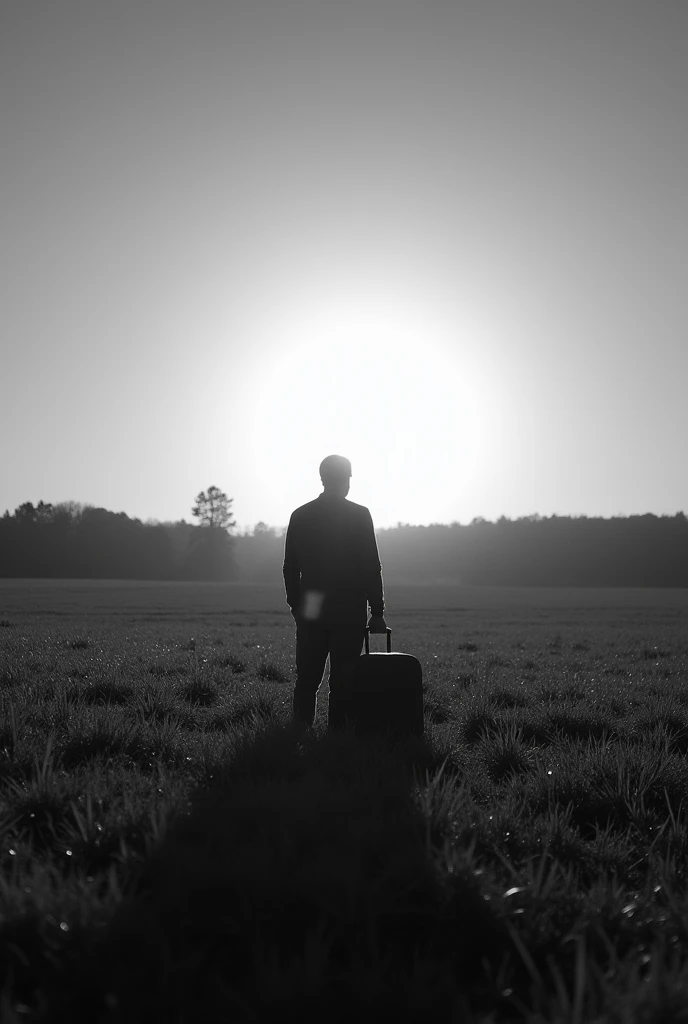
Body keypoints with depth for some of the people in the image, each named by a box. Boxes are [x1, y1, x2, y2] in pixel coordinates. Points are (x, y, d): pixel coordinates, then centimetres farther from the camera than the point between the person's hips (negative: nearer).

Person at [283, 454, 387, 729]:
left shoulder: (300, 515, 4)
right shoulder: (359, 515, -5)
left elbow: (290, 568, 7)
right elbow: (371, 567, -6)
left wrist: (296, 605, 16)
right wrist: (377, 612, -1)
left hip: (311, 612, 3)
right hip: (349, 613, -3)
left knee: (306, 680, 8)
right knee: (341, 682, 2)